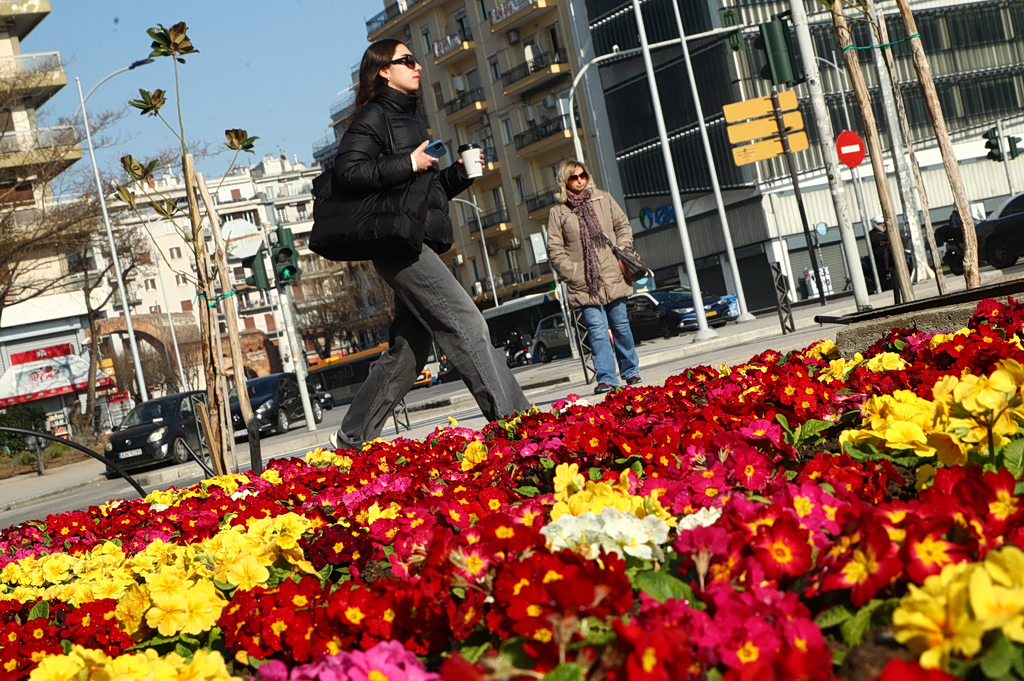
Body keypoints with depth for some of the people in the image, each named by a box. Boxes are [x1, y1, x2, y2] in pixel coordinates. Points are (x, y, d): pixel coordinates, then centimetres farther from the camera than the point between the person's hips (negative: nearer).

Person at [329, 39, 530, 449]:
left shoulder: (408, 121, 26)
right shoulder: (374, 117, -2)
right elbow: (346, 173, -16)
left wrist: (459, 173, 12)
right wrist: (408, 163, -16)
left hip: (417, 247, 10)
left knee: (409, 347, 9)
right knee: (465, 323, -15)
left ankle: (352, 439, 16)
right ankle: (512, 418, -17)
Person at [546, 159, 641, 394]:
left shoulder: (603, 199, 9)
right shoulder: (558, 212, 1)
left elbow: (623, 225, 16)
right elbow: (555, 250, 0)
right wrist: (572, 273, -9)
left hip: (613, 276, 2)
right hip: (585, 284, -2)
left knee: (620, 326, 9)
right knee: (597, 329, -9)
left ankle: (630, 371, 22)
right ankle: (606, 378, -8)